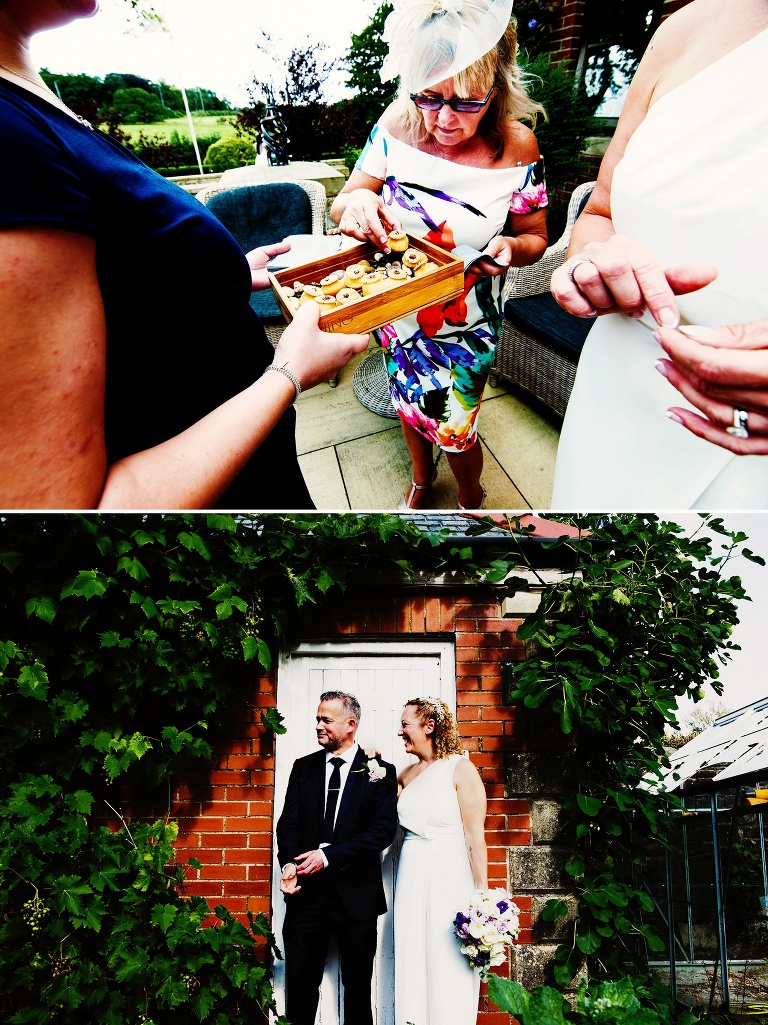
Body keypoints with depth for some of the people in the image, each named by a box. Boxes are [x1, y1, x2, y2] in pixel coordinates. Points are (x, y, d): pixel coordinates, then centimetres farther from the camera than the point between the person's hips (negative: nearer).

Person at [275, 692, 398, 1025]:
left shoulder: (379, 771, -4)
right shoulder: (303, 767, 7)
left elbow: (384, 830, -12)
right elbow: (288, 823, 4)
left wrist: (327, 856, -19)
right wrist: (289, 864, -16)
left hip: (356, 894, -2)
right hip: (306, 891, 3)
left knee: (358, 988, 11)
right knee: (299, 985, 7)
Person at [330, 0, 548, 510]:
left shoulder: (516, 147, -19)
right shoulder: (399, 122, -15)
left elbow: (535, 236, -6)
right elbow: (342, 204, -8)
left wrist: (512, 248, -30)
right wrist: (354, 203, -32)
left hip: (464, 327, -3)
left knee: (455, 429, 9)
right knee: (408, 403, 24)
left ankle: (471, 499, 43)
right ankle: (422, 477, 55)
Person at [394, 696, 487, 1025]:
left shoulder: (460, 769, -8)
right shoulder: (407, 773, 10)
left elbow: (475, 837, -10)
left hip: (449, 878, -6)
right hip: (411, 878, 6)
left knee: (449, 972, 1)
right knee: (412, 970, 9)